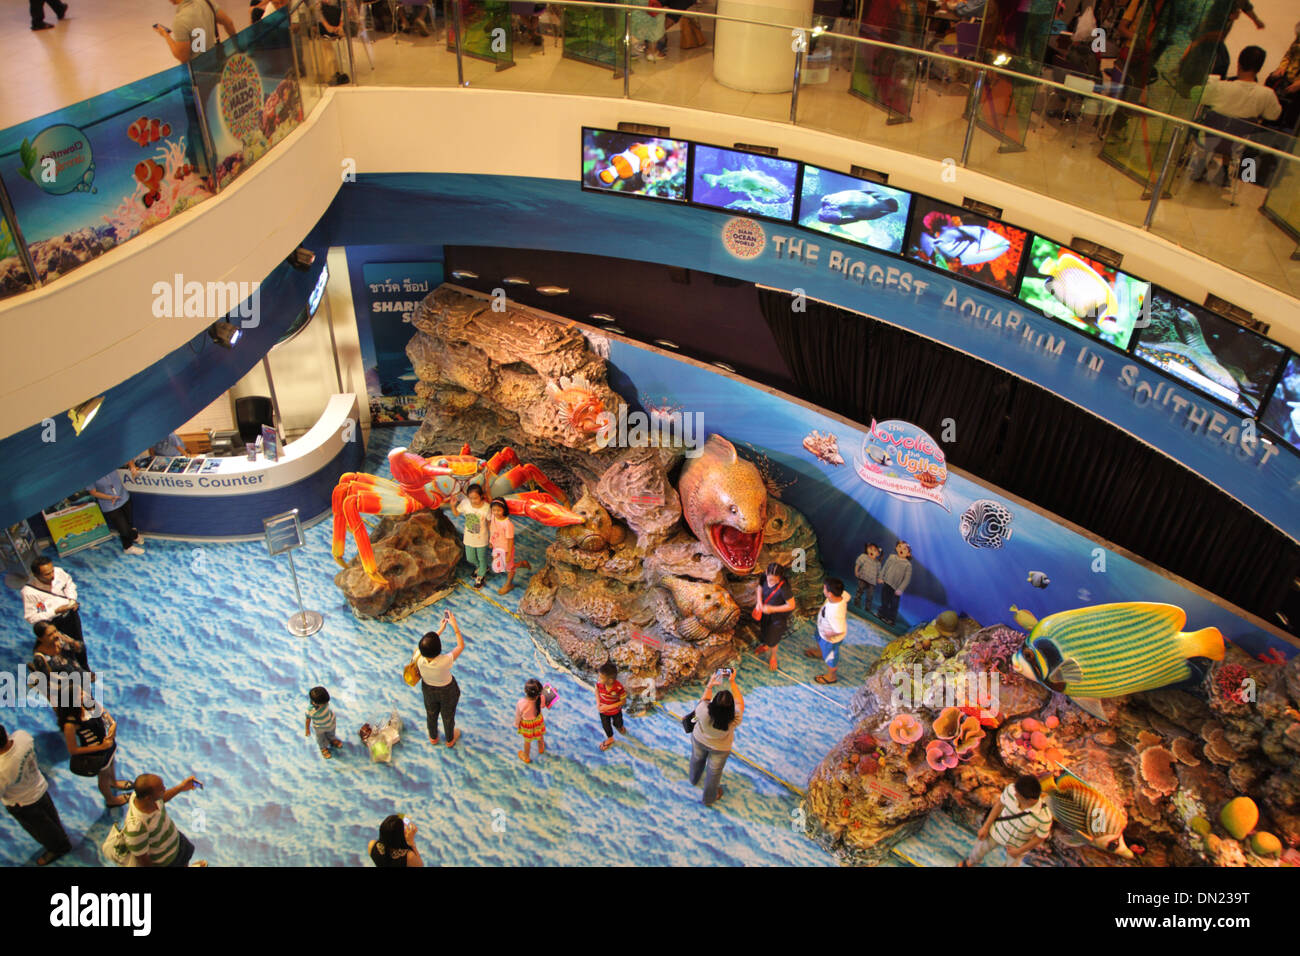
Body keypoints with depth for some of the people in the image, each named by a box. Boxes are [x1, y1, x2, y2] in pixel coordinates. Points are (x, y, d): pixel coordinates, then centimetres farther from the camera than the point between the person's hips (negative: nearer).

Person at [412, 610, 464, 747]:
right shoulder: (445, 661, -44)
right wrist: (455, 625, -27)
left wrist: (441, 629, -6)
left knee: (431, 714, 32)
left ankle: (433, 738, 59)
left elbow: (427, 646, -10)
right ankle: (450, 740, 55)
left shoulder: (419, 658, -34)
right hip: (447, 691, -2)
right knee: (448, 716, 28)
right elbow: (461, 646, -28)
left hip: (428, 690, 3)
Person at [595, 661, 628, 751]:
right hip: (603, 711, 2)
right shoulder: (599, 683, -29)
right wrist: (598, 703, -14)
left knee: (617, 723, 27)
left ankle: (620, 727, 64)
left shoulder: (619, 688, -39)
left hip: (615, 711, -2)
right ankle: (610, 739, 53)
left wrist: (609, 707, -27)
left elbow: (623, 701, -24)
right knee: (606, 726, 23)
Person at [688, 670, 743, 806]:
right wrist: (732, 682, -20)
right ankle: (709, 799, 52)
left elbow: (704, 700, -17)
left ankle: (694, 780, 66)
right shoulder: (734, 719, -41)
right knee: (714, 772, 26)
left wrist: (710, 686, -13)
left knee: (697, 759, 34)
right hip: (720, 748, -1)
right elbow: (740, 703, -20)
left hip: (699, 740, 1)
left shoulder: (704, 712, -42)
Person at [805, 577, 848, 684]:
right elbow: (847, 597, -4)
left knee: (830, 657, 23)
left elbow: (840, 631, -39)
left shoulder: (835, 613, -49)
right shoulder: (842, 595, -28)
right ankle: (819, 652, 72)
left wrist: (829, 634, -18)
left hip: (831, 638, -7)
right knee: (819, 640, 38)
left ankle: (831, 676, 52)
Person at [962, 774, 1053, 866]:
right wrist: (985, 827, -6)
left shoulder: (1044, 816, -40)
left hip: (1018, 844, -2)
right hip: (997, 831, 2)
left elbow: (1040, 837, -19)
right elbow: (1000, 803, -13)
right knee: (978, 850, 25)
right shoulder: (1011, 789, -35)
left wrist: (1019, 851, -8)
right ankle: (972, 860, 60)